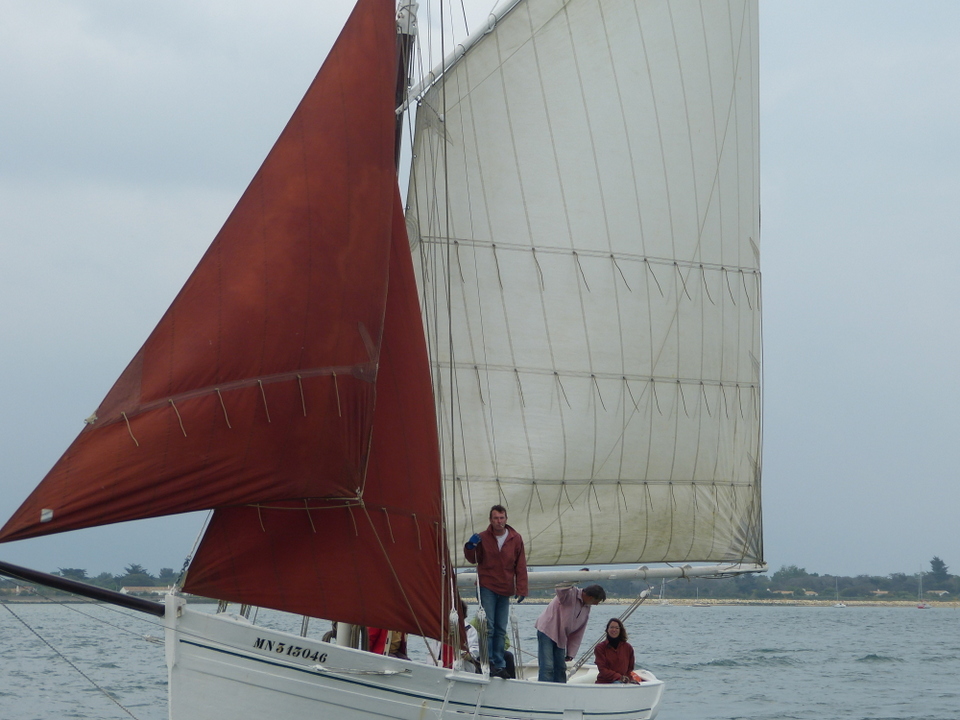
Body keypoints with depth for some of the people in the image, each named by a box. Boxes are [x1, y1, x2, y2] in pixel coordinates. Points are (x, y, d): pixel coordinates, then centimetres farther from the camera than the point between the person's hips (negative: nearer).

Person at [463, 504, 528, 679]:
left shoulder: (516, 539, 4)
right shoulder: (482, 538, 0)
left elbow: (521, 566, 6)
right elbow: (473, 559, 8)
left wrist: (521, 589, -1)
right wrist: (470, 547, -13)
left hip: (505, 590, 3)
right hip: (487, 587, -3)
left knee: (501, 630, 6)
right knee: (488, 625, -12)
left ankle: (499, 665, 8)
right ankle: (487, 662, -9)